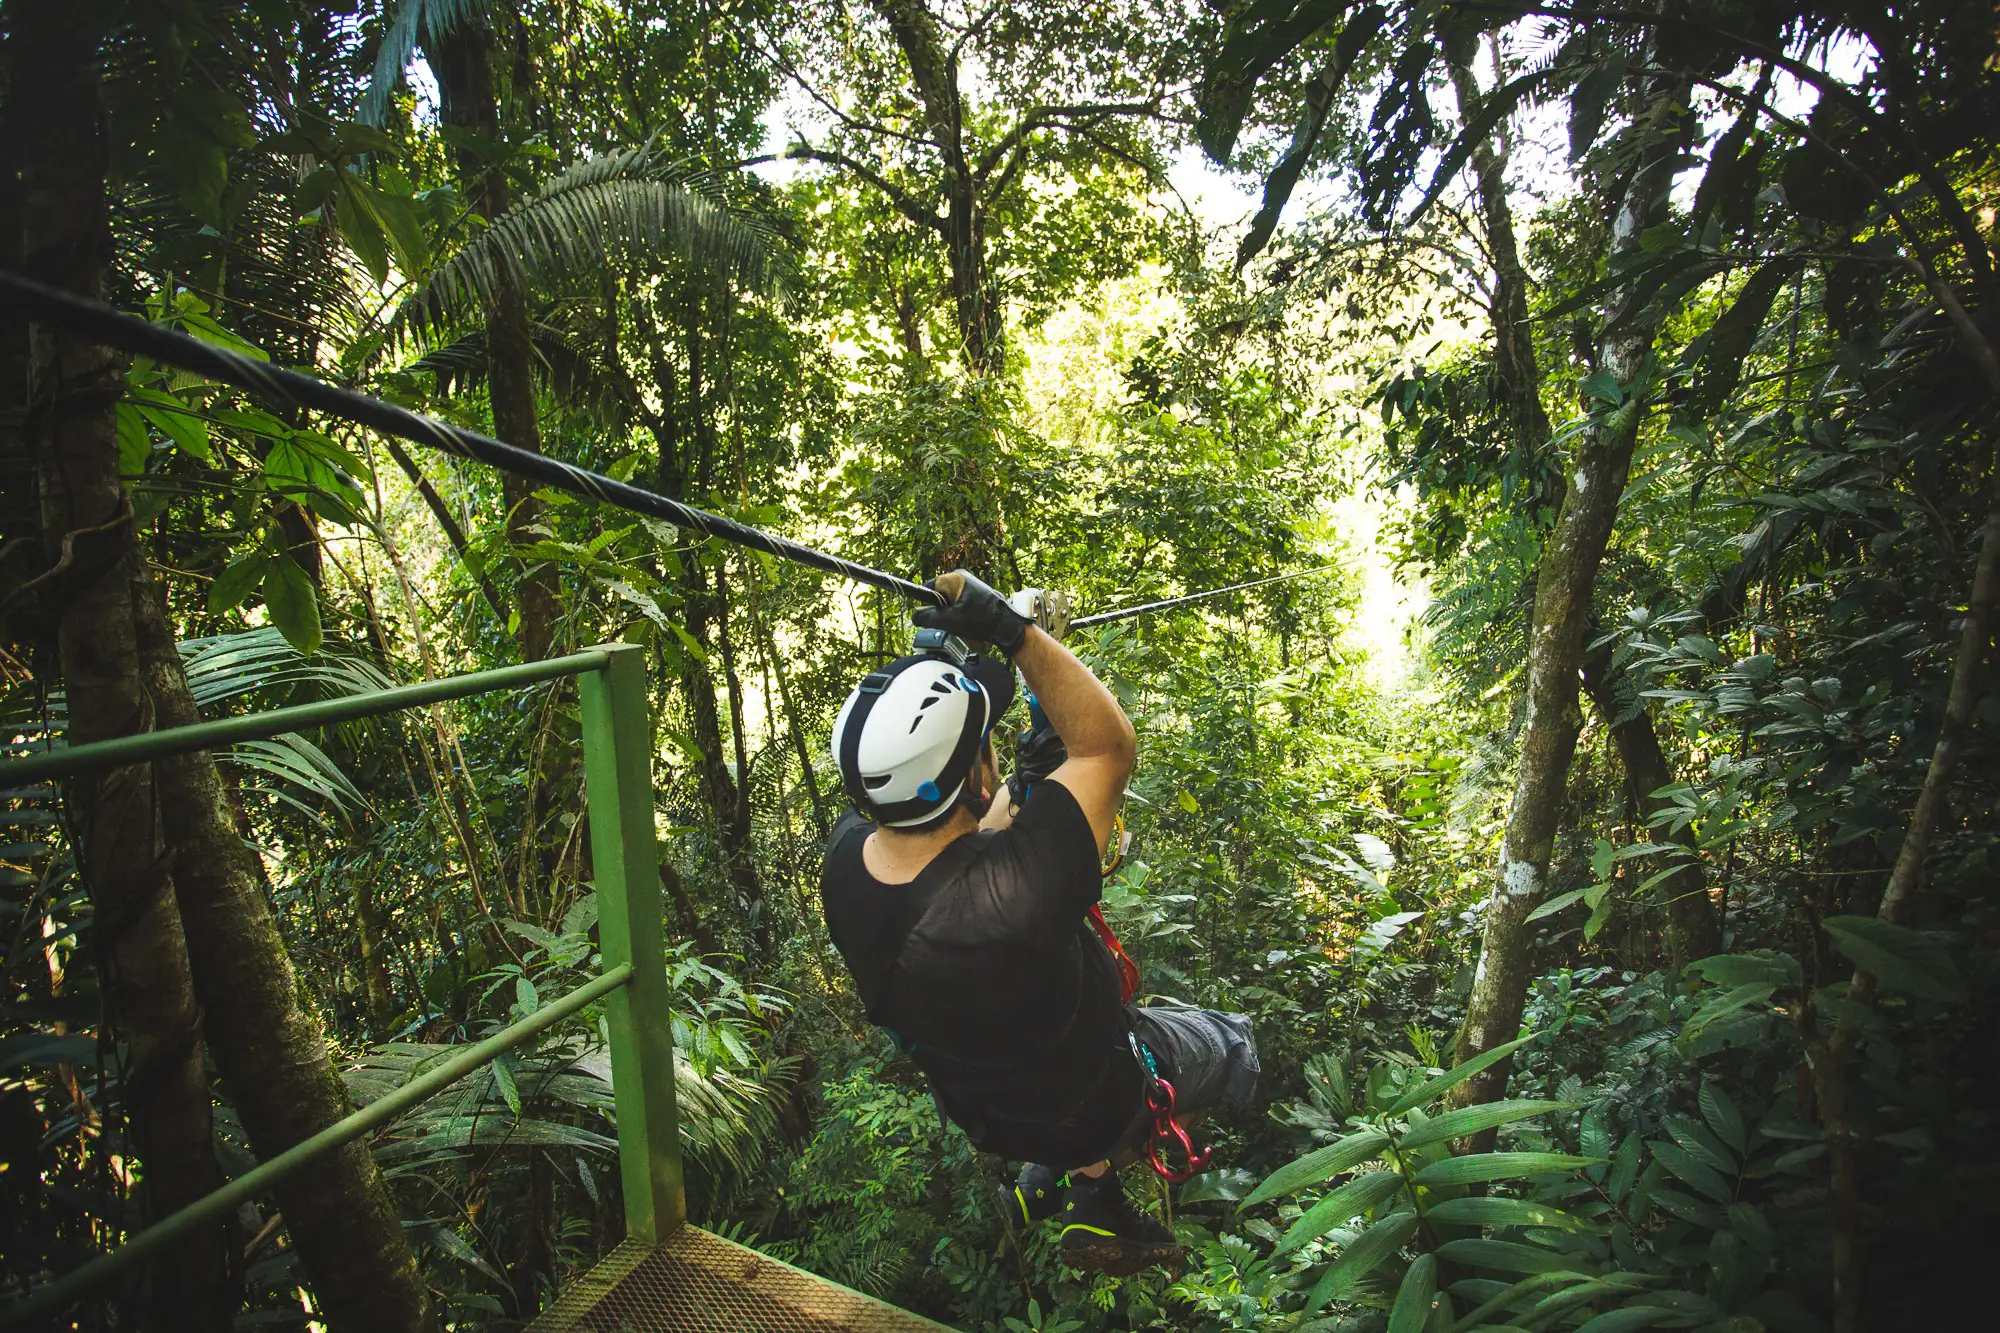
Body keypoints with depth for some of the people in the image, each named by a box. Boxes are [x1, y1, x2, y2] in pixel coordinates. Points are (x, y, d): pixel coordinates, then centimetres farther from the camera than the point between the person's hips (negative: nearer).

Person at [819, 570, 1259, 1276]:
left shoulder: (846, 854, -23)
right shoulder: (1013, 892, -45)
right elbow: (1109, 744, -32)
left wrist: (1027, 785, -4)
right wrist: (1013, 629, -35)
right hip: (1087, 1106, -5)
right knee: (1231, 1045, 21)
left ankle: (1045, 1175, 34)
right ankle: (1096, 1187, 22)